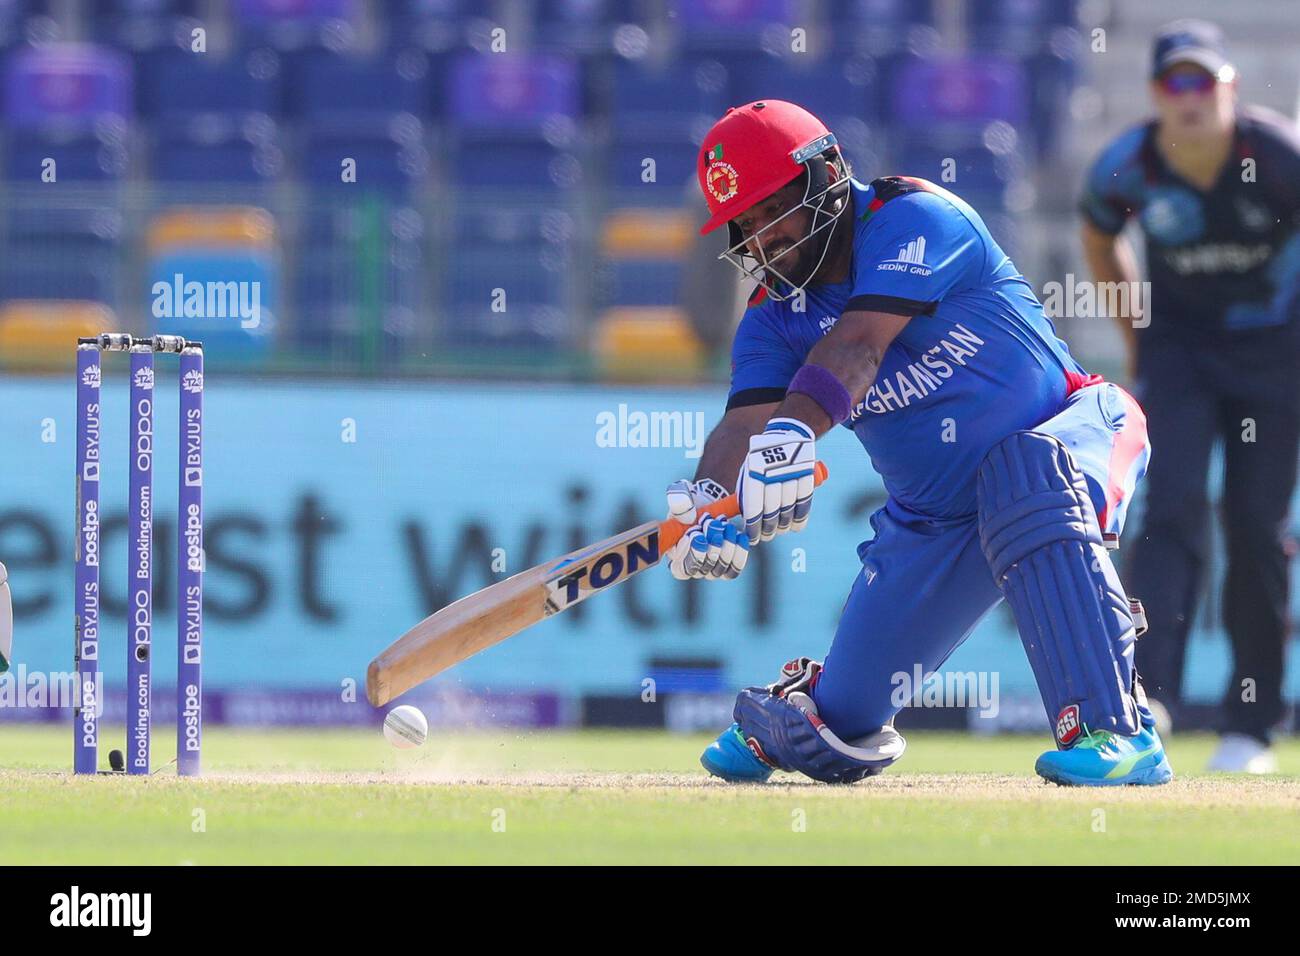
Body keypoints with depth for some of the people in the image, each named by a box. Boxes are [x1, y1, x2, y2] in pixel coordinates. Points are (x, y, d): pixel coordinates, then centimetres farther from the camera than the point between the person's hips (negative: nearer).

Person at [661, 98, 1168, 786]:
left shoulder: (914, 219, -16)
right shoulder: (771, 321, 0)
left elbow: (858, 344, -33)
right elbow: (746, 421, -18)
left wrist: (793, 431, -50)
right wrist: (707, 504, -41)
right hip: (933, 519, 5)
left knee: (1027, 474, -42)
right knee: (840, 740, 2)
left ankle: (1116, 730, -43)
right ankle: (795, 712, 42)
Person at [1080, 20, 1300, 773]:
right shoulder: (1127, 169, -15)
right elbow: (1100, 239, 8)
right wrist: (1136, 335, 9)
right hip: (1181, 341, 1)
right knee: (1175, 506, -16)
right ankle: (1150, 700, -22)